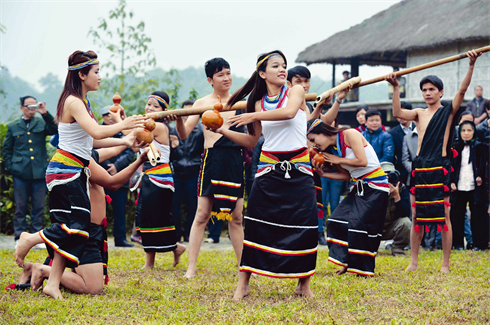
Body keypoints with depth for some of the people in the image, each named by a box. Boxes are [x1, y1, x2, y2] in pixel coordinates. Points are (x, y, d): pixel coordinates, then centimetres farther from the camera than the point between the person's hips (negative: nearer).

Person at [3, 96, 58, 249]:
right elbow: (7, 149, 13)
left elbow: (55, 130, -10)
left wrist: (45, 114, -17)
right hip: (21, 173, 0)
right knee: (20, 207, 2)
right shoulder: (13, 126, 11)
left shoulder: (42, 123, 9)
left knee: (39, 207, 3)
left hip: (39, 172, 0)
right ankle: (19, 238, 8)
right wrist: (9, 167, 3)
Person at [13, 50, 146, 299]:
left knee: (69, 228, 3)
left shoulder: (81, 102, 17)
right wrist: (123, 125, -10)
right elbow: (97, 132, -25)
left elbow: (91, 140, 21)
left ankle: (54, 283, 1)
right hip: (65, 171, -10)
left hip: (73, 172, 10)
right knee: (79, 224, -14)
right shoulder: (74, 102, -13)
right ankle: (30, 239, -1)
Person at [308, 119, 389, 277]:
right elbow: (346, 175, 11)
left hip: (376, 188, -8)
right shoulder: (332, 149, 8)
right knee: (336, 221, 0)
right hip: (359, 187, 8)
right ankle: (349, 263, 9)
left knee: (358, 225, -14)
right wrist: (323, 173, -1)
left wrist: (338, 160, -11)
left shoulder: (350, 134, -14)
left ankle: (364, 268, -2)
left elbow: (362, 161, -21)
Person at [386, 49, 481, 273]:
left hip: (440, 167, -4)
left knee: (444, 216, -2)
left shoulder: (448, 111, 5)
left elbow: (462, 90, -9)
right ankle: (414, 261, 14)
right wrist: (395, 88, -12)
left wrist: (471, 66, -21)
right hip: (419, 167, 4)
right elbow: (397, 113, -3)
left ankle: (445, 264, 2)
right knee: (416, 216, 6)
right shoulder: (419, 114, 14)